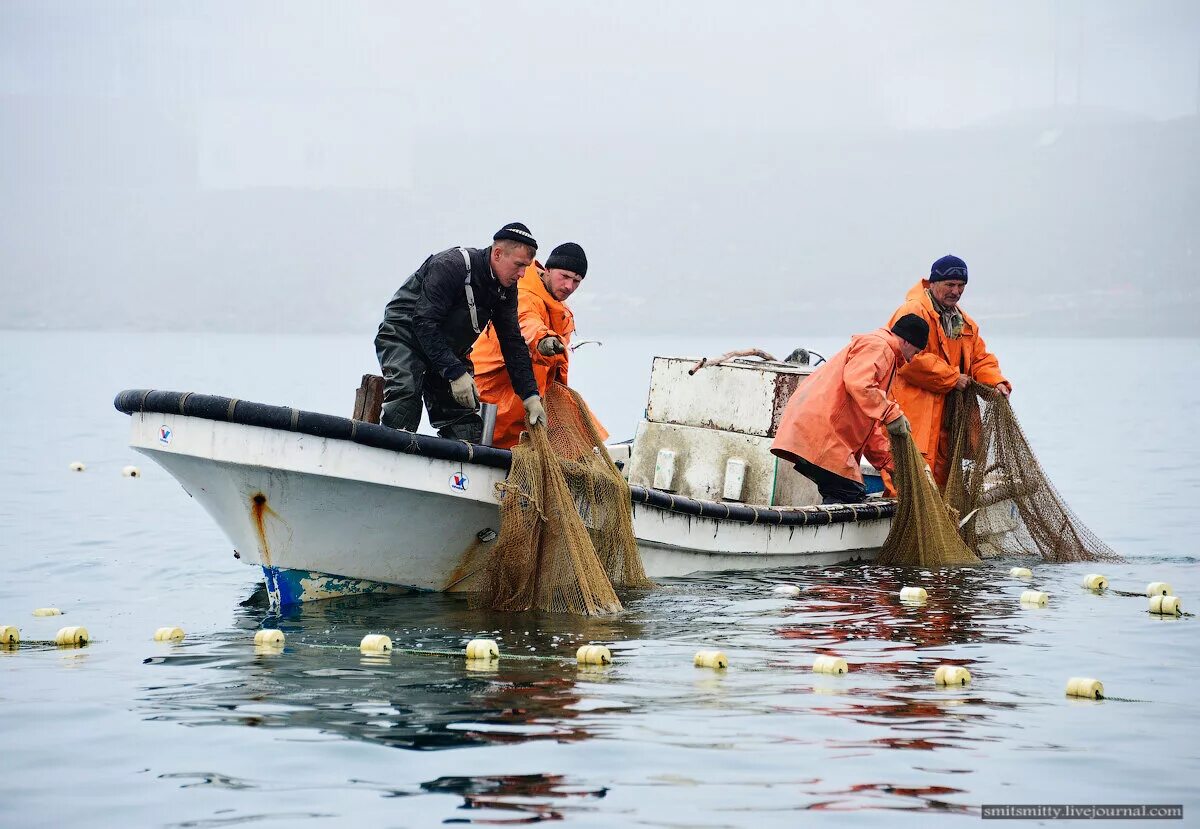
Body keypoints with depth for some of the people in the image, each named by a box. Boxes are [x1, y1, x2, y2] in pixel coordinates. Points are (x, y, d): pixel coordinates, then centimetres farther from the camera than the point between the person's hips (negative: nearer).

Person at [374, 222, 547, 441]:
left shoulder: (506, 288, -2)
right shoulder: (451, 265, -26)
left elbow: (513, 343, 1)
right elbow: (424, 323, -30)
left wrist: (531, 395, -8)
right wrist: (456, 373, -33)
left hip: (448, 349, 7)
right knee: (404, 404, -31)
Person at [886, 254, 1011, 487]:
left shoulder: (964, 322, 21)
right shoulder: (913, 311, -10)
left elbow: (980, 357, 22)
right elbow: (911, 358, -20)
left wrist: (995, 381, 0)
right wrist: (953, 379, -13)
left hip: (947, 411, 9)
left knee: (942, 469, 12)